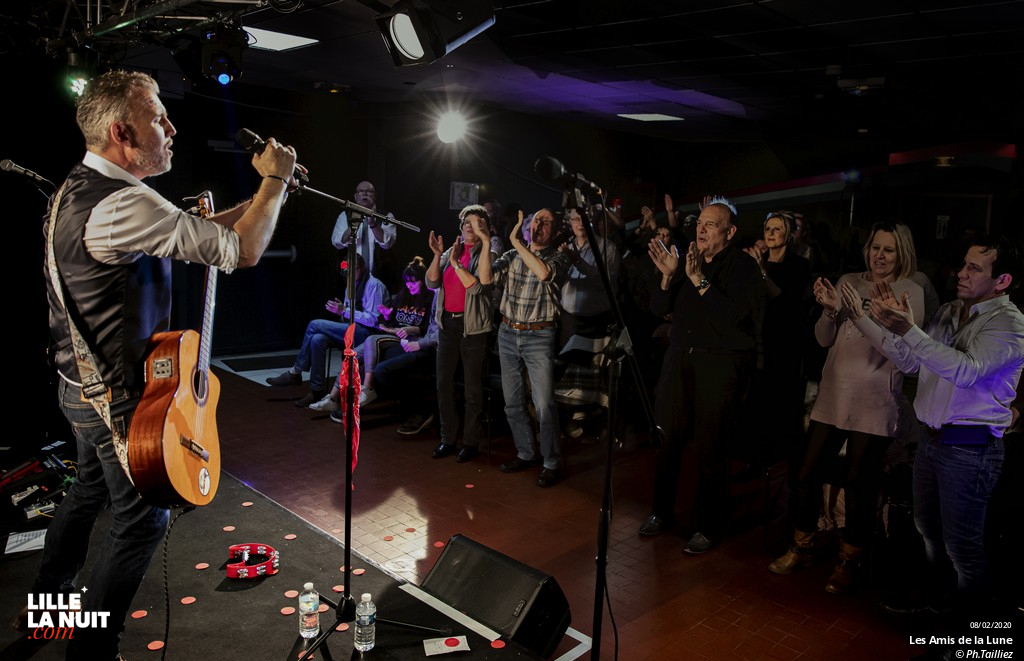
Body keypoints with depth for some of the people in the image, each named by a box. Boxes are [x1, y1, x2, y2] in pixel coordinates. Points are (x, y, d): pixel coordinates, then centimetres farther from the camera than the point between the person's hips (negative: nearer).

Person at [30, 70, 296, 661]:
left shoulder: (78, 189, 6)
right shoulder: (123, 203, -28)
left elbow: (188, 231, 11)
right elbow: (243, 251, -29)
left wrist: (262, 194, 5)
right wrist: (276, 180, -14)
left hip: (82, 385, 10)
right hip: (120, 398, -10)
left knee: (90, 488, 29)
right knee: (143, 519, 7)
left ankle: (47, 603, 48)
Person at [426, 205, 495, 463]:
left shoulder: (486, 255, -1)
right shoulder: (451, 251, 11)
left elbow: (476, 287, -16)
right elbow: (431, 282, 1)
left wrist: (456, 263, -17)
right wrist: (438, 255, -11)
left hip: (472, 327, -5)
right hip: (447, 323, 5)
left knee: (473, 387, 1)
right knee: (444, 383, 7)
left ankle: (471, 442, 11)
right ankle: (447, 439, 18)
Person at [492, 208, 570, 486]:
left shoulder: (557, 256, -3)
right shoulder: (511, 256, 9)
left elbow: (544, 273, -25)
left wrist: (516, 242, -20)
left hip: (539, 337, -4)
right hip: (507, 334, 5)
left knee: (544, 404, -7)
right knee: (513, 401, 12)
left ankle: (551, 463, 7)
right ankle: (526, 454, 27)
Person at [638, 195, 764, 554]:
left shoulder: (744, 266, -6)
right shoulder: (687, 260, 10)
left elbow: (734, 316, -19)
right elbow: (659, 308, 5)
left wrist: (700, 280, -23)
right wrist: (668, 275, -11)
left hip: (721, 364, -5)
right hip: (679, 358, 5)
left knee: (710, 449, 0)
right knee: (666, 437, 7)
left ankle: (708, 527, 17)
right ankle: (662, 511, 26)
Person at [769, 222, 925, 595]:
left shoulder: (911, 292, -3)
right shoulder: (849, 283, 7)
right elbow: (824, 339, 5)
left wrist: (860, 313, -22)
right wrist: (830, 309, -14)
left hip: (874, 403, -3)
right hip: (833, 396, 4)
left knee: (860, 486, 5)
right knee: (807, 476, 7)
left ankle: (848, 563, 24)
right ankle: (800, 549, 26)